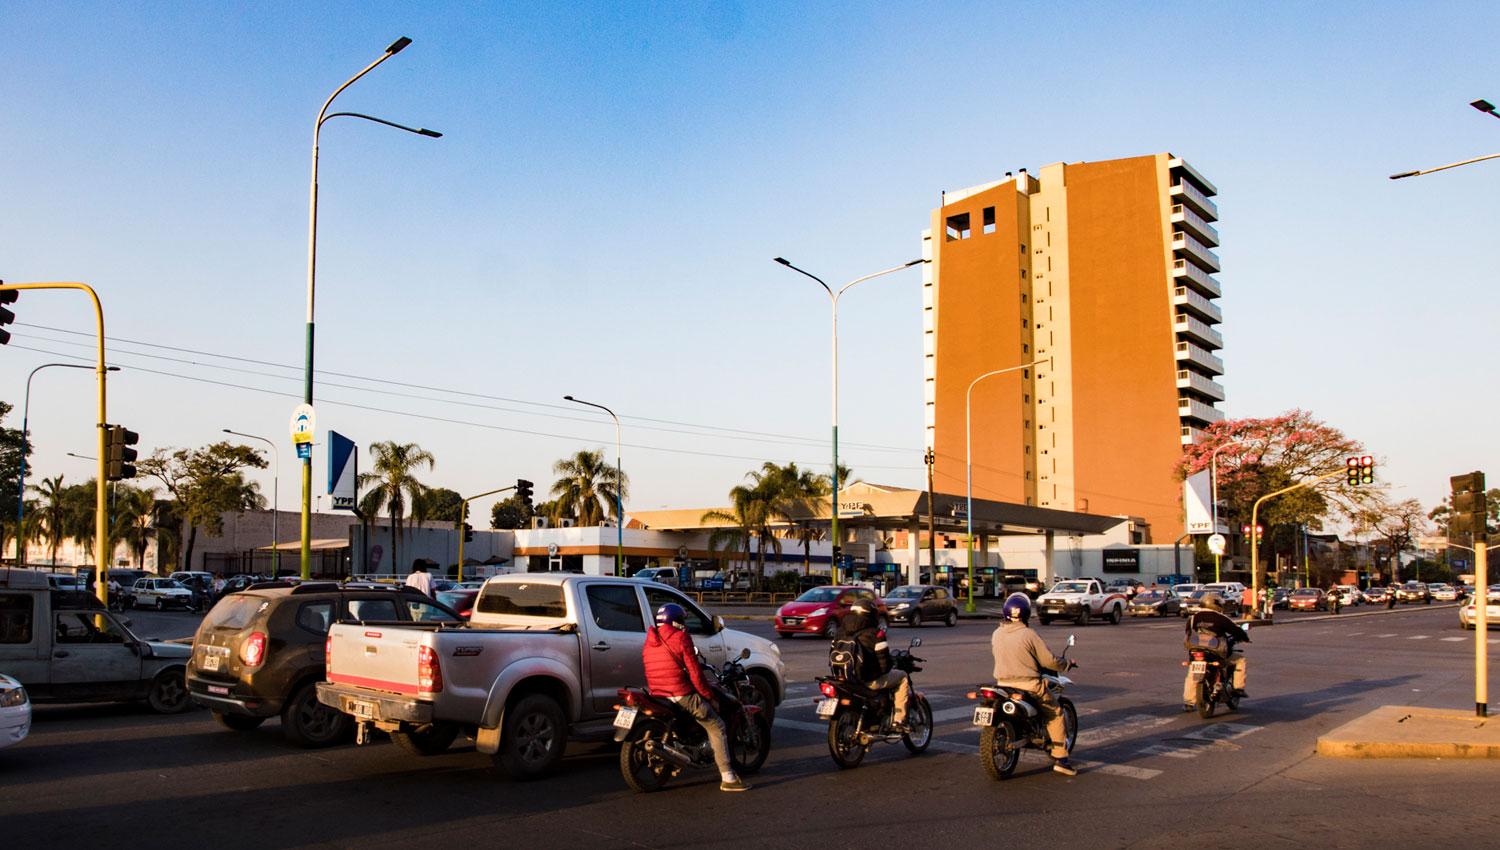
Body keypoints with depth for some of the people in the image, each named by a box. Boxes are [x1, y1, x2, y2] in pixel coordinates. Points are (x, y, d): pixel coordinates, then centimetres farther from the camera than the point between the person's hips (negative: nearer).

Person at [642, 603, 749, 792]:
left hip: (656, 696, 8)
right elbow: (694, 672, -9)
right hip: (681, 695, -8)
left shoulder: (648, 643, 14)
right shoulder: (681, 638, -7)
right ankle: (728, 778, -5)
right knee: (716, 727, 2)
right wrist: (709, 697, -1)